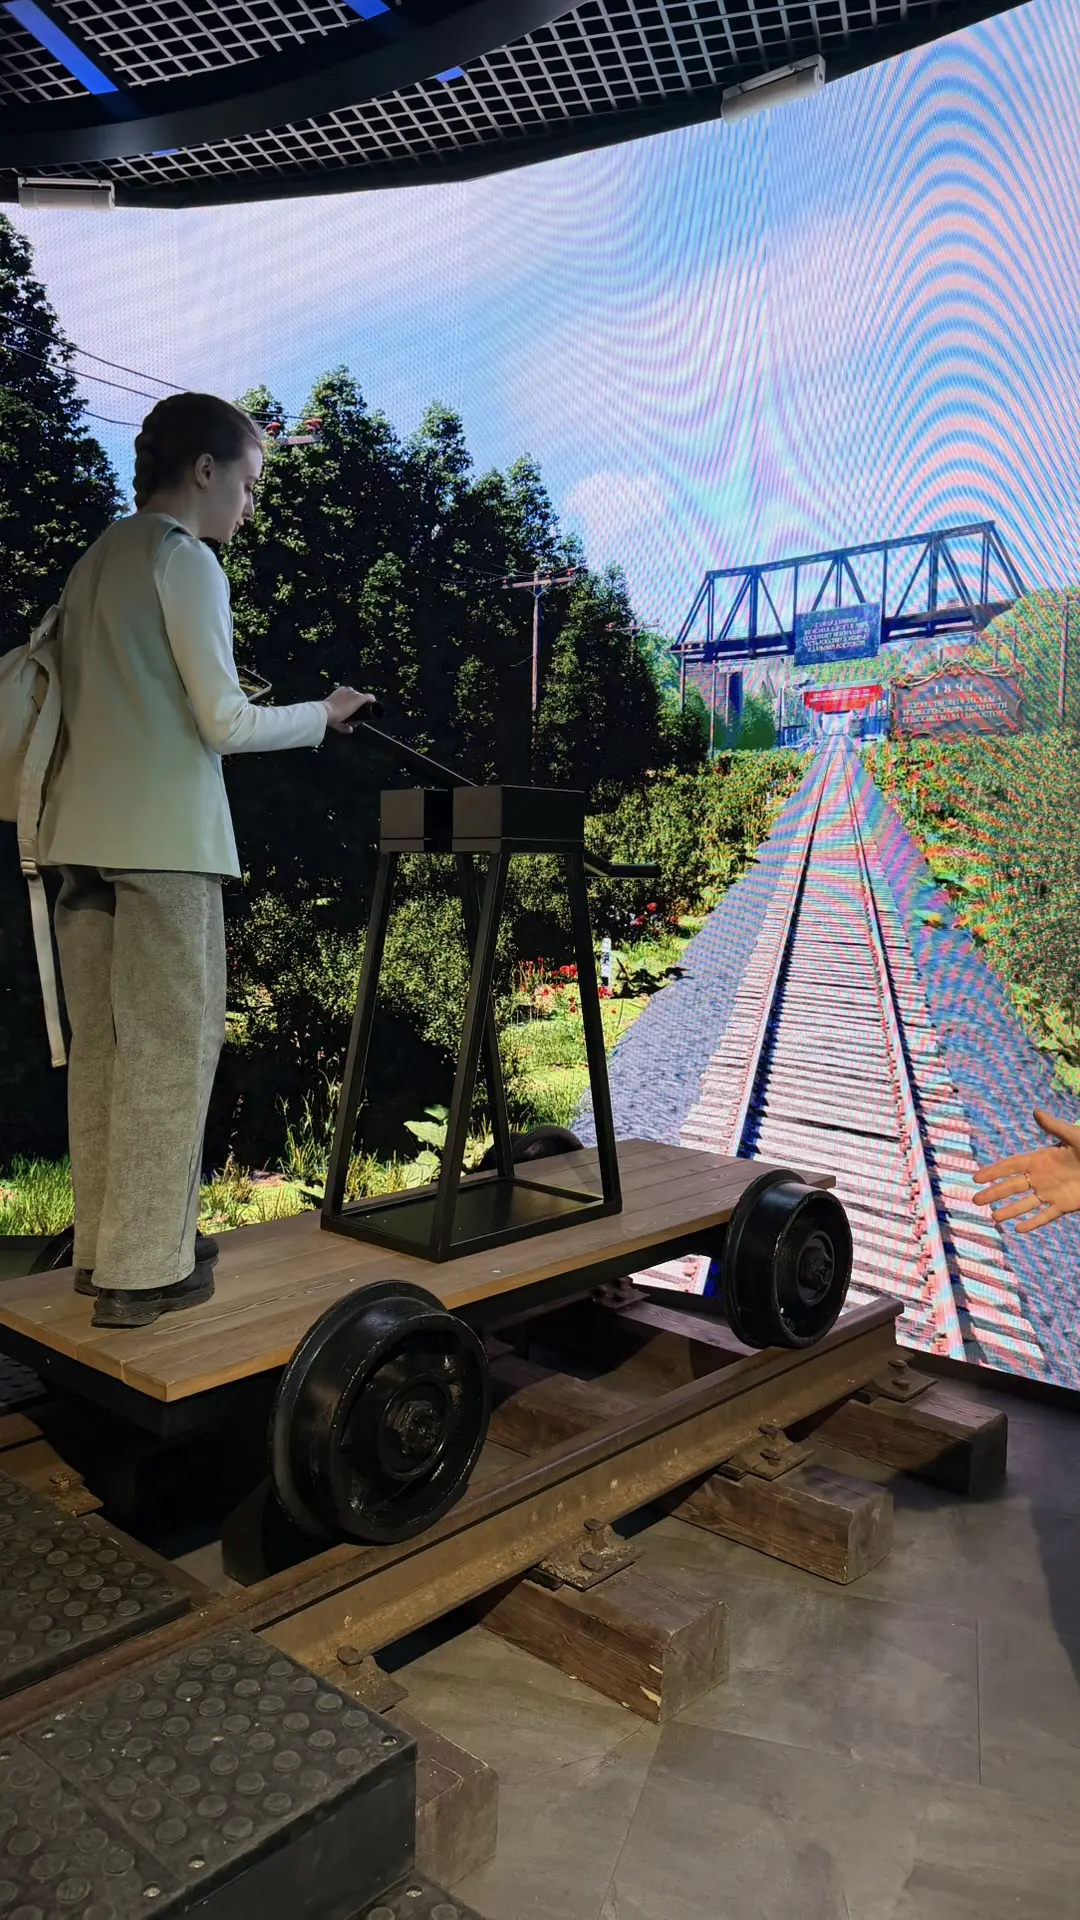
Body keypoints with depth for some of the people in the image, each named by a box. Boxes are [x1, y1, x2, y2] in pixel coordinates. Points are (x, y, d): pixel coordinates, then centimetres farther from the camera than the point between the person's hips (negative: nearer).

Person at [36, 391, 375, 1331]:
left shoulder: (96, 560, 19)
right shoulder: (185, 560, -5)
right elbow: (225, 722, -10)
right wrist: (322, 715, 4)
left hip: (84, 833, 8)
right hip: (162, 838, -8)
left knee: (104, 1045, 10)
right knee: (169, 1049, -4)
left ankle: (104, 1245, 18)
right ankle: (144, 1269, 0)